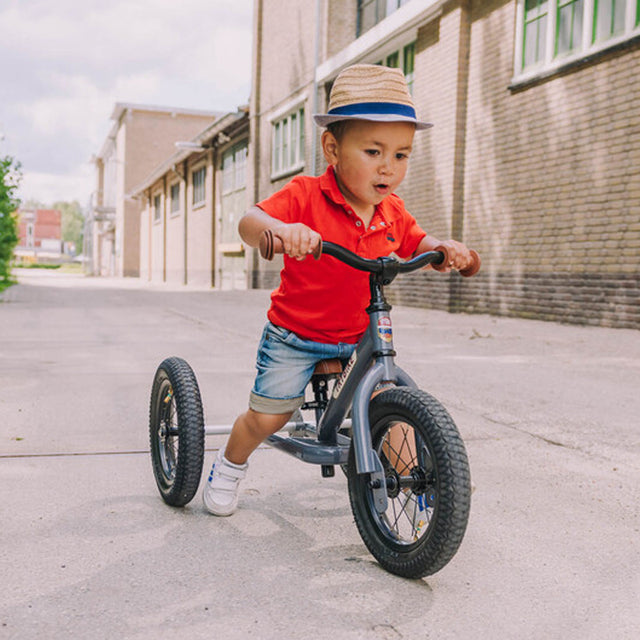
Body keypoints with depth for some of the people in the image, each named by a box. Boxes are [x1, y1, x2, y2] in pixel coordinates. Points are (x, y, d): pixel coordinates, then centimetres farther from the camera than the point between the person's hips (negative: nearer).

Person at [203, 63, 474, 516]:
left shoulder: (392, 212, -2)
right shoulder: (306, 195, -19)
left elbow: (416, 243, 12)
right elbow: (250, 223, -31)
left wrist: (446, 249, -11)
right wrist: (280, 229, -54)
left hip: (358, 338, 4)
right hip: (294, 336, -3)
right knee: (268, 416, 1)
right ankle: (230, 465, 32)